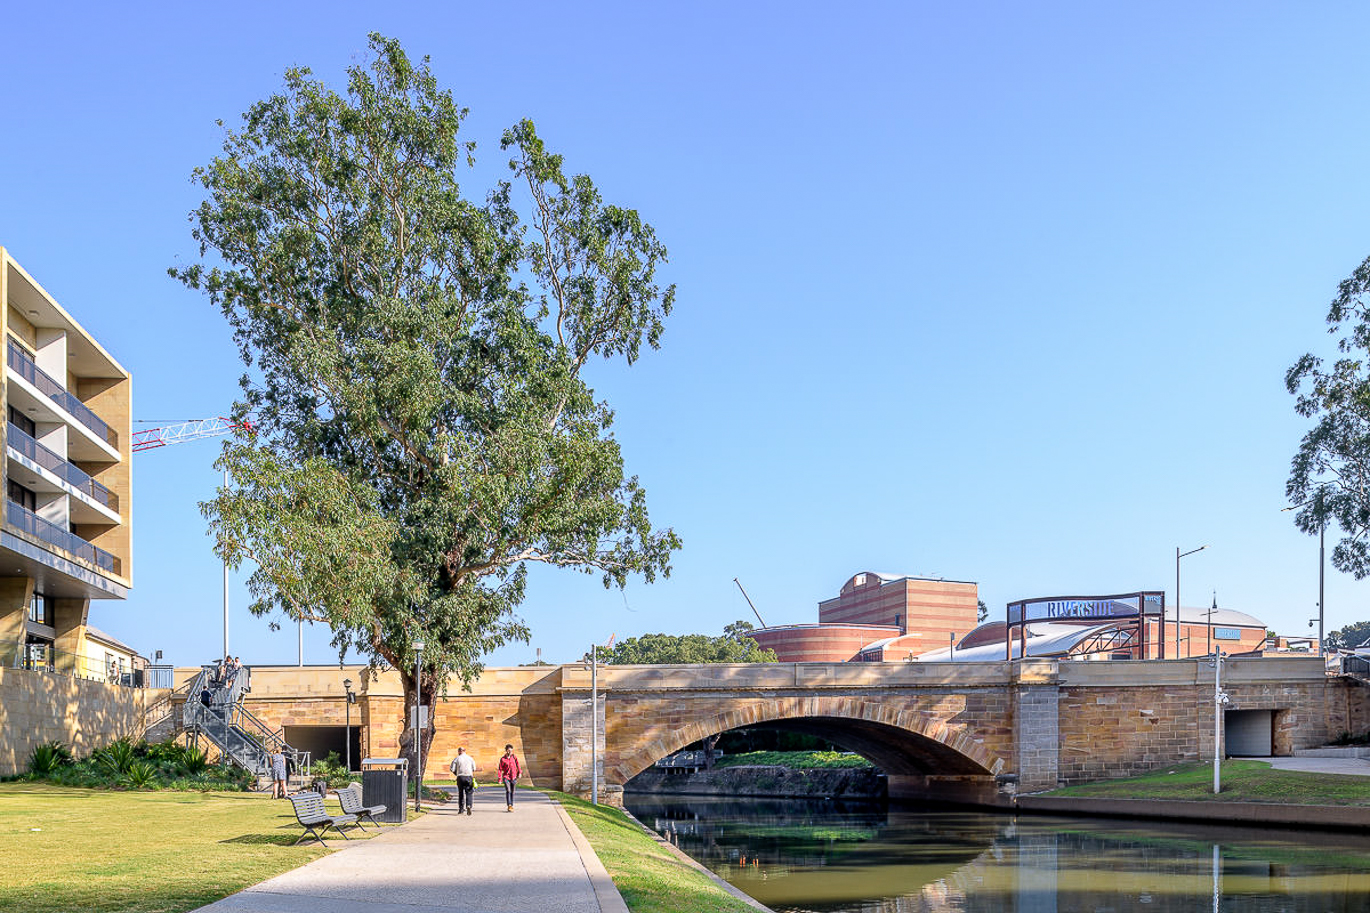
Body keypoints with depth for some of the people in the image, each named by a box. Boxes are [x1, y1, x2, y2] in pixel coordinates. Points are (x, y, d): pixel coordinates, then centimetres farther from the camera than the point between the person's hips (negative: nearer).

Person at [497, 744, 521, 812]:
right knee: (508, 791, -17)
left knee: (512, 792, 9)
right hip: (506, 777, -3)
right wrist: (500, 779, -4)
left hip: (513, 777, 3)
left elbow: (517, 765, 6)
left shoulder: (514, 757, 4)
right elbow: (500, 769, 0)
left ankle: (511, 806, 20)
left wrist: (519, 772, -7)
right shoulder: (502, 759, -2)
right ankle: (509, 806, -23)